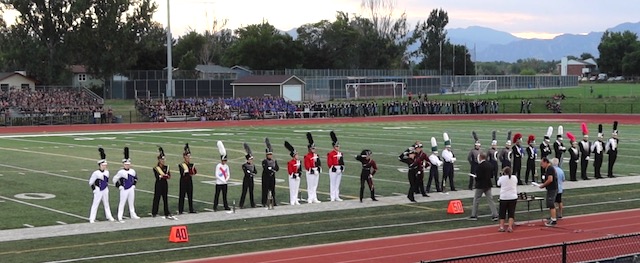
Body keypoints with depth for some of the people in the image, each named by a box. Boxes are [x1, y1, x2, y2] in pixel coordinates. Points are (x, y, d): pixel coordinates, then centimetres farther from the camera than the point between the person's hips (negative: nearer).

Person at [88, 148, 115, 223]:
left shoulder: (107, 172, 2)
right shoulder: (96, 173, -16)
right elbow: (91, 182, -8)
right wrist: (94, 189, -8)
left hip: (105, 190, 6)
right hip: (98, 191, -6)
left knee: (106, 204, 15)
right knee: (95, 204, -2)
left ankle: (109, 216, 25)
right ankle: (92, 219, 1)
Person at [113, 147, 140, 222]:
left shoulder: (132, 171, 3)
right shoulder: (121, 172, -13)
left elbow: (135, 178, 22)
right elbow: (115, 179, -8)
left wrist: (134, 184, 13)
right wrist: (119, 186, -9)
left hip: (131, 189, 5)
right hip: (124, 190, -5)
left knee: (131, 203, 17)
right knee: (122, 203, -2)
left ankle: (133, 215, 29)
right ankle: (120, 218, -1)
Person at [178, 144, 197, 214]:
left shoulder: (191, 165, 6)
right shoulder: (181, 165, -7)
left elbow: (195, 172, -6)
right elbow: (182, 173, -19)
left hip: (190, 182, 5)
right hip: (183, 182, -5)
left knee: (190, 195, 9)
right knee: (182, 196, -1)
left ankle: (191, 209, 16)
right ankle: (180, 210, 3)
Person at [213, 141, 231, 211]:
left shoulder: (226, 166, 8)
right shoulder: (218, 166, -9)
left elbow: (228, 175, 10)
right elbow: (216, 175, -12)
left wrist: (226, 179, -9)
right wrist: (222, 180, -15)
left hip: (225, 183, 5)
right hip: (219, 183, -5)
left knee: (225, 195, 11)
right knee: (217, 195, -2)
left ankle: (226, 206, 17)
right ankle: (215, 207, 0)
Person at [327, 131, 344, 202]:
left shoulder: (340, 153, 11)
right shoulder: (330, 154, -8)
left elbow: (342, 162, 14)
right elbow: (329, 163, -11)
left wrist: (342, 167, -2)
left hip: (339, 170, 6)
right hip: (333, 170, -6)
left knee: (338, 184, 11)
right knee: (333, 184, -1)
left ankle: (337, 197, 16)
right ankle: (333, 197, 2)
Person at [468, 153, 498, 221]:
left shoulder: (480, 165, -18)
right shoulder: (489, 165, 5)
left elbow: (479, 176, -23)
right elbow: (491, 175, 9)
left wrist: (475, 178, -3)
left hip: (480, 185, -7)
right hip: (488, 185, 7)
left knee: (476, 200, 6)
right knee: (490, 199, 8)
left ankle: (474, 215, 10)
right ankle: (495, 215, 4)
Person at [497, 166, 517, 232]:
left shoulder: (502, 178, -6)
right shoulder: (514, 178, 2)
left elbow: (498, 184, 12)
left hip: (504, 197, -2)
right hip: (513, 197, 2)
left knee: (502, 212, 10)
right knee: (511, 212, 5)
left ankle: (502, 227, 7)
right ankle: (510, 227, -4)